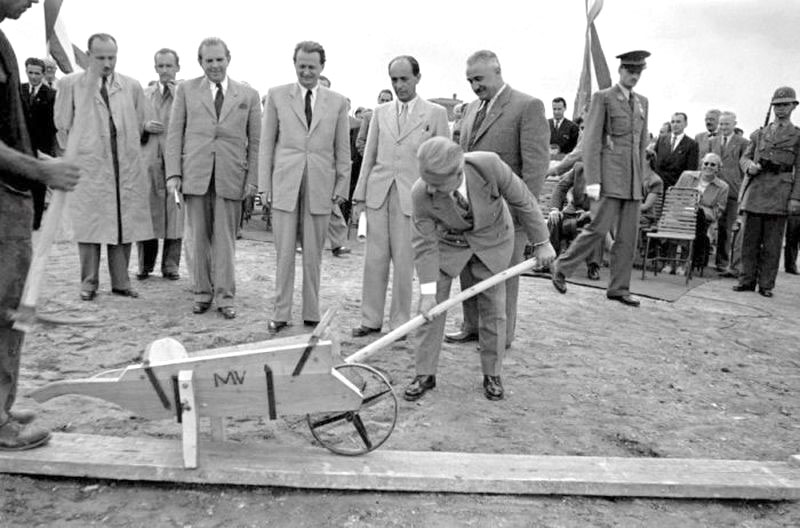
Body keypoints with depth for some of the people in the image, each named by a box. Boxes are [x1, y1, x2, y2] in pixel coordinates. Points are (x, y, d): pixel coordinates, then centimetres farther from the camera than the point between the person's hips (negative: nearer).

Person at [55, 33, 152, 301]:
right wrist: (80, 148, 9)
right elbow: (62, 124, 10)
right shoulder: (70, 84, 4)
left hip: (127, 166, 2)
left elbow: (141, 123, 17)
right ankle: (89, 283, 8)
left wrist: (126, 146, 12)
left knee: (125, 225, 2)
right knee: (89, 225, -1)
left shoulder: (132, 86, 10)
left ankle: (121, 282, 10)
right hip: (88, 165, -2)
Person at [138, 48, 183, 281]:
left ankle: (170, 265, 10)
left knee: (174, 214, 0)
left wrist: (176, 95, -11)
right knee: (146, 213, 3)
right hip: (149, 160, 3)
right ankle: (145, 265, 14)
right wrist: (144, 127, -4)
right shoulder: (142, 94, 16)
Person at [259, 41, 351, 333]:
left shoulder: (338, 102, 8)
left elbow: (342, 149, 10)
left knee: (313, 254, 6)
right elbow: (266, 142, 8)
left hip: (320, 186, 1)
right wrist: (265, 182, 2)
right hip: (285, 183, 0)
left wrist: (341, 186, 4)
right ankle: (280, 313, 12)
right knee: (284, 252, 1)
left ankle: (311, 315, 17)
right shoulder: (277, 95, 7)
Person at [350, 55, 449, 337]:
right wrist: (360, 192, 7)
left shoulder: (436, 113, 3)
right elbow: (369, 154, 13)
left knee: (404, 262, 1)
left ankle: (399, 321, 14)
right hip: (378, 193, 3)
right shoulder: (381, 112, 13)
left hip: (412, 196, -3)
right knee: (375, 259, 5)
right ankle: (371, 319, 15)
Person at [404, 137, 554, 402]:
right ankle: (425, 374, 11)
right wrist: (428, 292, -22)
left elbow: (522, 201, -18)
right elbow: (426, 244, -20)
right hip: (447, 242, 1)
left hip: (491, 240, 0)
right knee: (431, 307, -4)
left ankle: (492, 375, 19)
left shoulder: (488, 165, -34)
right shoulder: (421, 194, -30)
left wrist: (542, 242, -10)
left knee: (493, 307, 3)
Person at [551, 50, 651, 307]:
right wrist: (592, 180, -16)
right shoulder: (603, 98, -2)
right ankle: (562, 267, 6)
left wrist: (640, 177, 16)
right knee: (600, 226, -11)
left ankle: (619, 288, 11)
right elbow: (591, 141, -8)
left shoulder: (642, 102, 17)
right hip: (611, 173, -6)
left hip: (633, 179, 6)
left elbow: (642, 142, 21)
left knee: (628, 235, 4)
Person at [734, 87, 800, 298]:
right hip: (755, 189, 2)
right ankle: (747, 280, 10)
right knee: (749, 238, 3)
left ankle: (766, 284, 4)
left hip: (779, 193, -2)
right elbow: (744, 157, 18)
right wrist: (750, 165, -6)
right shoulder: (759, 134, 15)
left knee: (772, 242, -1)